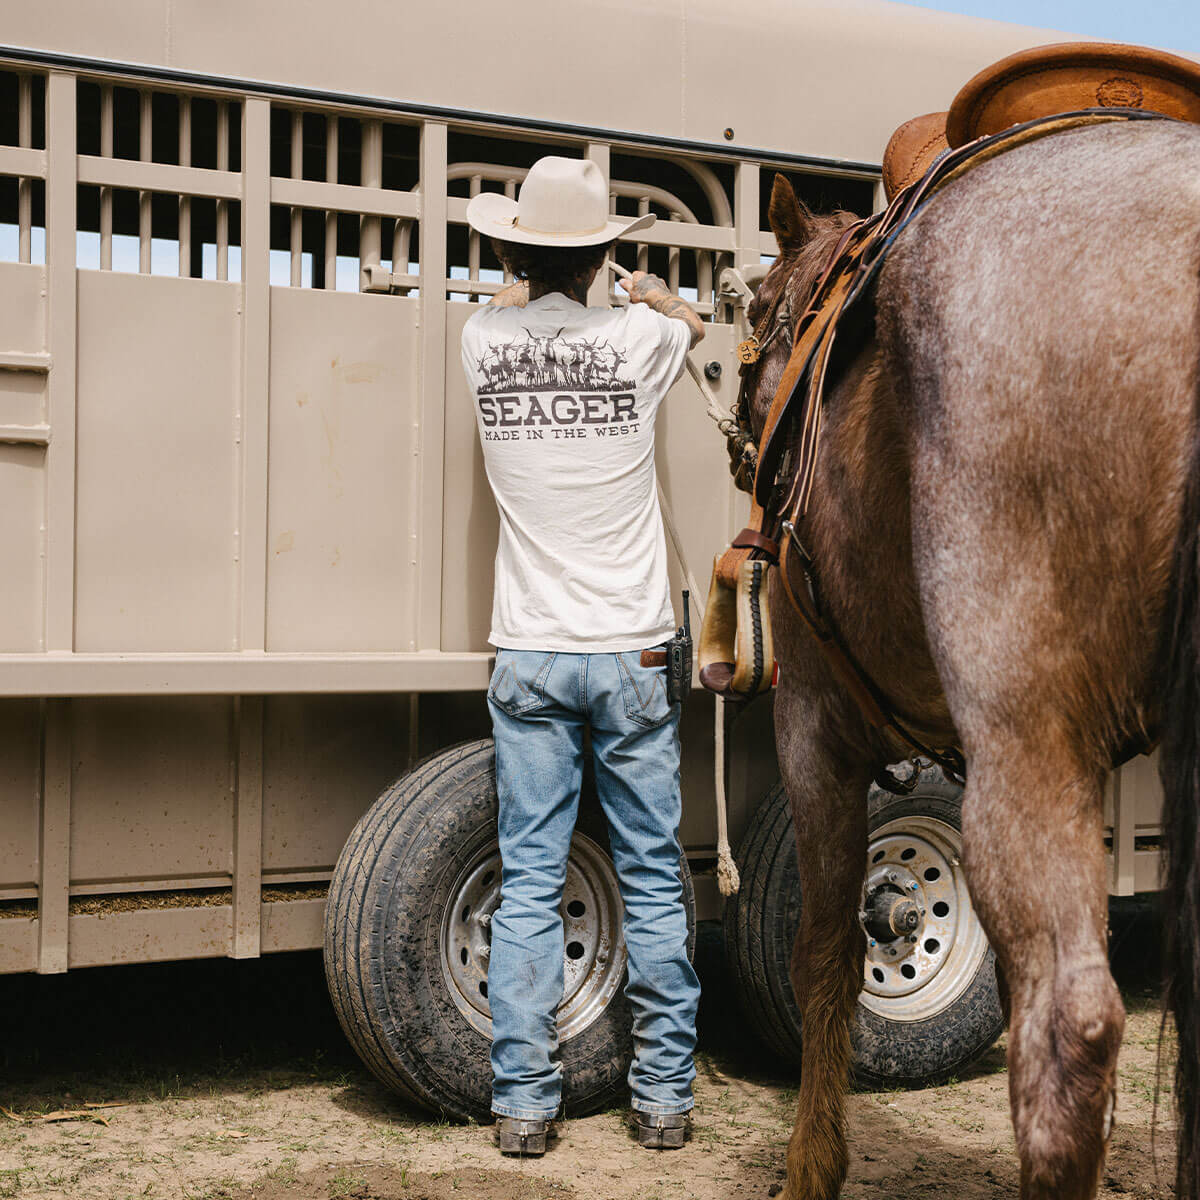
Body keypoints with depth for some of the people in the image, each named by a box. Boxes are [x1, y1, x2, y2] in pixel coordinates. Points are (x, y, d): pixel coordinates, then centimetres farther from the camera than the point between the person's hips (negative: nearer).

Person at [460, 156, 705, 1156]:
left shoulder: (484, 342, 0)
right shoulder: (638, 338, -4)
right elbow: (694, 322, 22)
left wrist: (530, 279, 47)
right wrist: (648, 290, 41)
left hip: (531, 655, 1)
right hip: (631, 652, -1)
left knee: (529, 884, 5)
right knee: (653, 879, 7)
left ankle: (523, 1104, 9)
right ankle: (664, 1097, 14)